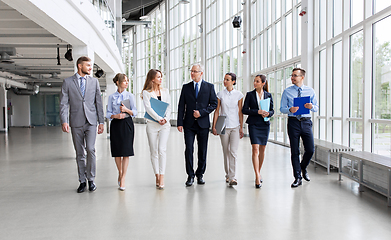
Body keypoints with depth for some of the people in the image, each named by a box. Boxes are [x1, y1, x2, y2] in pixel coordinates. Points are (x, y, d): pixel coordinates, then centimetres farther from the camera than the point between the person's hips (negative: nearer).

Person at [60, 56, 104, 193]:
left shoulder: (94, 81, 10)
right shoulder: (67, 82, 5)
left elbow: (98, 102, 10)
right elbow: (63, 104, 0)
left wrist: (101, 121, 6)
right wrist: (64, 121, -11)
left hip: (91, 121, 0)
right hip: (76, 122, 0)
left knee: (90, 149, -11)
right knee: (79, 153, 6)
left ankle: (91, 179, 5)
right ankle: (82, 181, 17)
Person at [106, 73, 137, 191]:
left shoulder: (130, 96, 6)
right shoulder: (111, 97, 8)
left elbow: (135, 112, 3)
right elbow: (108, 113, 6)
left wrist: (127, 110, -16)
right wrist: (115, 116, -14)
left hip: (127, 124, -1)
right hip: (115, 124, 1)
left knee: (126, 152, -6)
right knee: (117, 151, 6)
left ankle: (123, 179, 0)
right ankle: (120, 173, 29)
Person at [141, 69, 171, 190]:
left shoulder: (165, 91, 14)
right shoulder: (146, 92, 4)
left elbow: (168, 107, 9)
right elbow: (148, 108, -7)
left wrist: (166, 119, -8)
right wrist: (159, 119, -15)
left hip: (165, 124, 1)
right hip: (152, 124, -1)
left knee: (162, 150, -11)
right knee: (154, 152, 3)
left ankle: (162, 177, -9)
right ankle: (157, 176, 13)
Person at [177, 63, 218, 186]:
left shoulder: (209, 87, 4)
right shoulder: (186, 87, 7)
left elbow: (214, 104, 2)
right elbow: (181, 106, 5)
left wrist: (202, 112, -11)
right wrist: (180, 123, -4)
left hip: (203, 123, 0)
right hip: (189, 124, 1)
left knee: (202, 151, 6)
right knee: (189, 149, -4)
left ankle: (200, 174, 21)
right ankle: (190, 175, 6)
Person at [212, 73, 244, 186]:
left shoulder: (239, 95, 1)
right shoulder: (220, 94, 3)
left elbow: (240, 112, 3)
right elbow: (217, 111, 4)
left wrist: (241, 128, 1)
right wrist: (214, 126, -1)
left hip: (235, 126, -1)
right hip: (223, 126, 1)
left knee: (233, 151, -10)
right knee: (226, 151, 9)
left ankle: (232, 177, -6)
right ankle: (227, 175, 25)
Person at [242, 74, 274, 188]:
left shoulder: (268, 95, 8)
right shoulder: (250, 94, 3)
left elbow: (272, 110, 11)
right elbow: (244, 110, -3)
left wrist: (268, 113, -12)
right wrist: (258, 112, -15)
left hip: (265, 124, 3)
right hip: (254, 124, -2)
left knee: (262, 149, 9)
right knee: (255, 149, -12)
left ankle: (259, 172, 27)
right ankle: (257, 177, -13)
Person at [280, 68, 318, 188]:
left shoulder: (310, 91, 8)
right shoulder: (287, 91, 3)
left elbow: (316, 108, 10)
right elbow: (282, 108, 2)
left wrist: (311, 106, -13)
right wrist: (290, 110, -19)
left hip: (306, 122, 1)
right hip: (293, 122, -1)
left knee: (310, 150, -2)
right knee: (294, 151, 3)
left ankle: (303, 168, 30)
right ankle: (297, 177, 14)